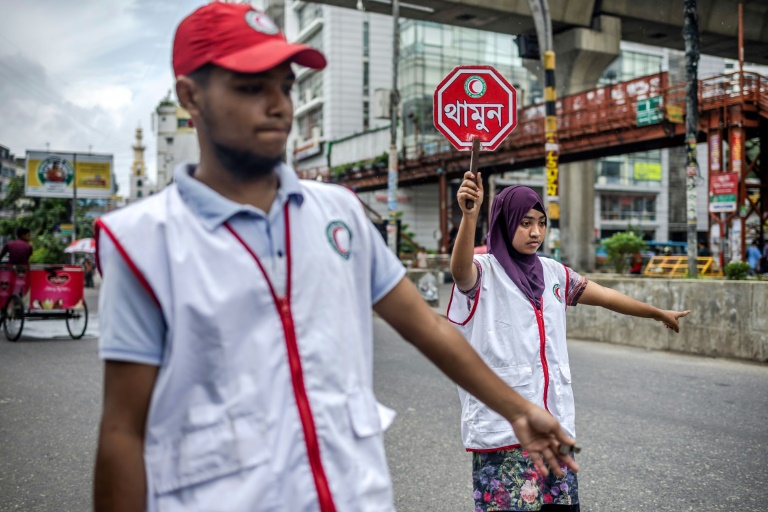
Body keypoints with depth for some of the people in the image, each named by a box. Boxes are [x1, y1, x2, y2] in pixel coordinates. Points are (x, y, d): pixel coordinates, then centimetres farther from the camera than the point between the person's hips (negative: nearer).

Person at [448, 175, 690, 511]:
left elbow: (606, 296, 24)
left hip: (555, 418, 6)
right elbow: (459, 269, -30)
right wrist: (469, 215, -48)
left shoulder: (552, 272, 12)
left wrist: (659, 314, 34)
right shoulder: (484, 271, -6)